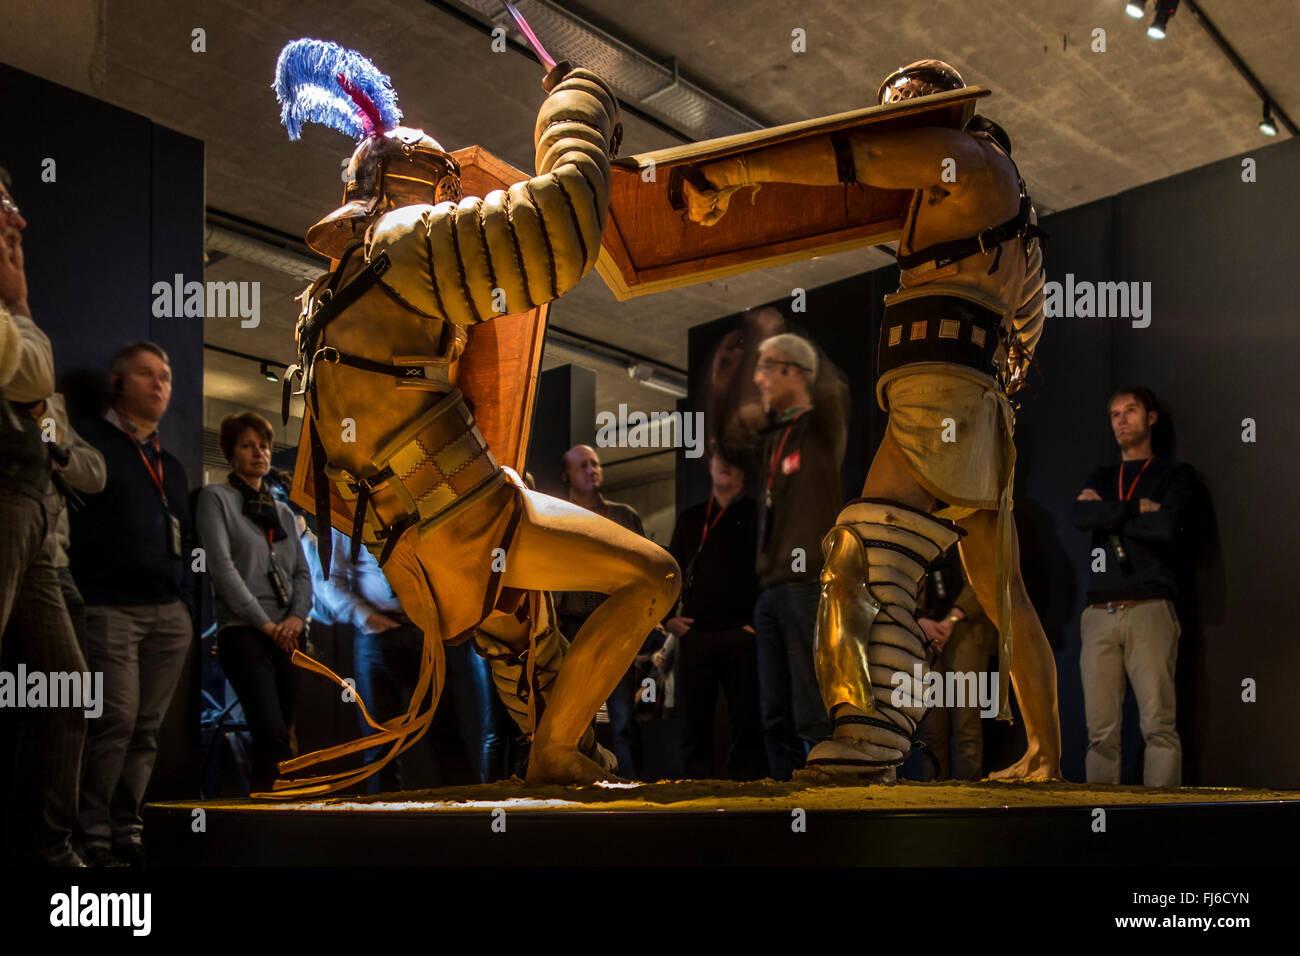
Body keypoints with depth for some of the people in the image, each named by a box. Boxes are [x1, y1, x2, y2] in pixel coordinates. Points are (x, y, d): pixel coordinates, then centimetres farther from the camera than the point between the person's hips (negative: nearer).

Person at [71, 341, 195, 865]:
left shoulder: (171, 464, 24)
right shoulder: (89, 441, 4)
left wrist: (187, 605, 15)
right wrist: (74, 596, -11)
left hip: (169, 614, 6)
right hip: (110, 607, -6)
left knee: (148, 726, 3)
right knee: (116, 718, -12)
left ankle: (128, 827, 9)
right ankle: (92, 831, -2)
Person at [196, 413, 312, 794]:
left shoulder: (283, 512, 21)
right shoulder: (216, 498, 3)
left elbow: (302, 572, 17)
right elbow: (222, 567, -7)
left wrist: (297, 616, -4)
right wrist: (265, 623, -12)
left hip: (288, 635, 6)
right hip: (243, 632, -6)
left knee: (279, 735, 2)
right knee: (273, 735, -21)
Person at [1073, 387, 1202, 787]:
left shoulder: (1176, 475, 11)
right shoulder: (1100, 478, 23)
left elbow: (1170, 526, -9)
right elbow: (1080, 517, 2)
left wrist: (1108, 514, 1)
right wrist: (1136, 507, -5)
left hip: (1149, 611, -3)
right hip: (1099, 615, 4)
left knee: (1159, 726, -11)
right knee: (1101, 733, -1)